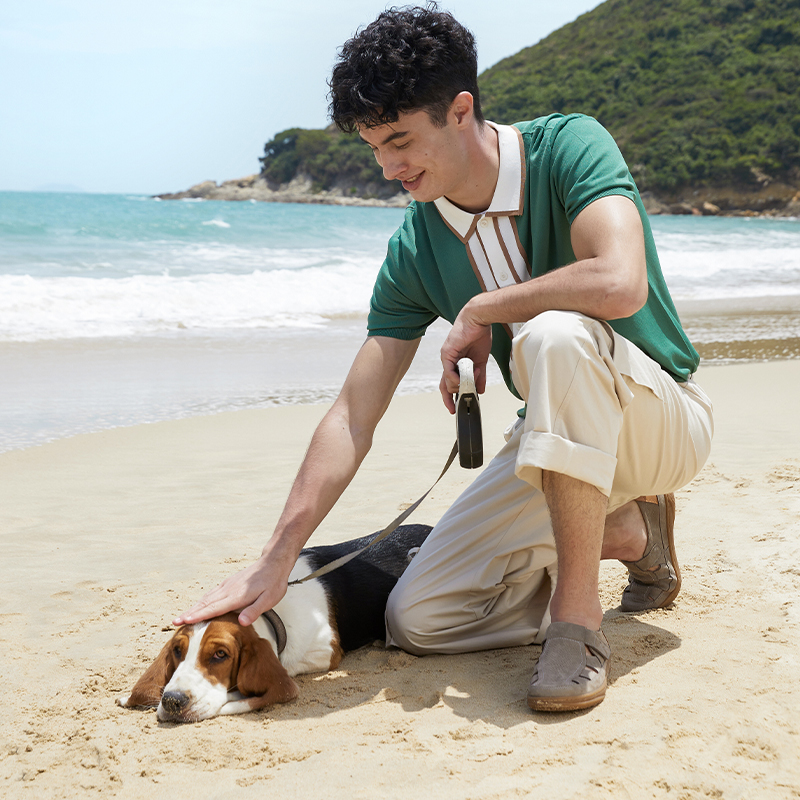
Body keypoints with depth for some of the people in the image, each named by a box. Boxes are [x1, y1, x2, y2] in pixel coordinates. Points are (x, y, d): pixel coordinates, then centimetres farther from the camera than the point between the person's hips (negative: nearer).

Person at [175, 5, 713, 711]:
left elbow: (620, 285, -39)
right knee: (418, 619, -5)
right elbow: (353, 419, -7)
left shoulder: (569, 147, -19)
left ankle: (578, 618, -25)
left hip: (662, 417, -5)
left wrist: (481, 309, -23)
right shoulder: (415, 249, -5)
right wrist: (276, 560, -14)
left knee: (554, 335, -38)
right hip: (560, 434, 6)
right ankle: (629, 533, 12)